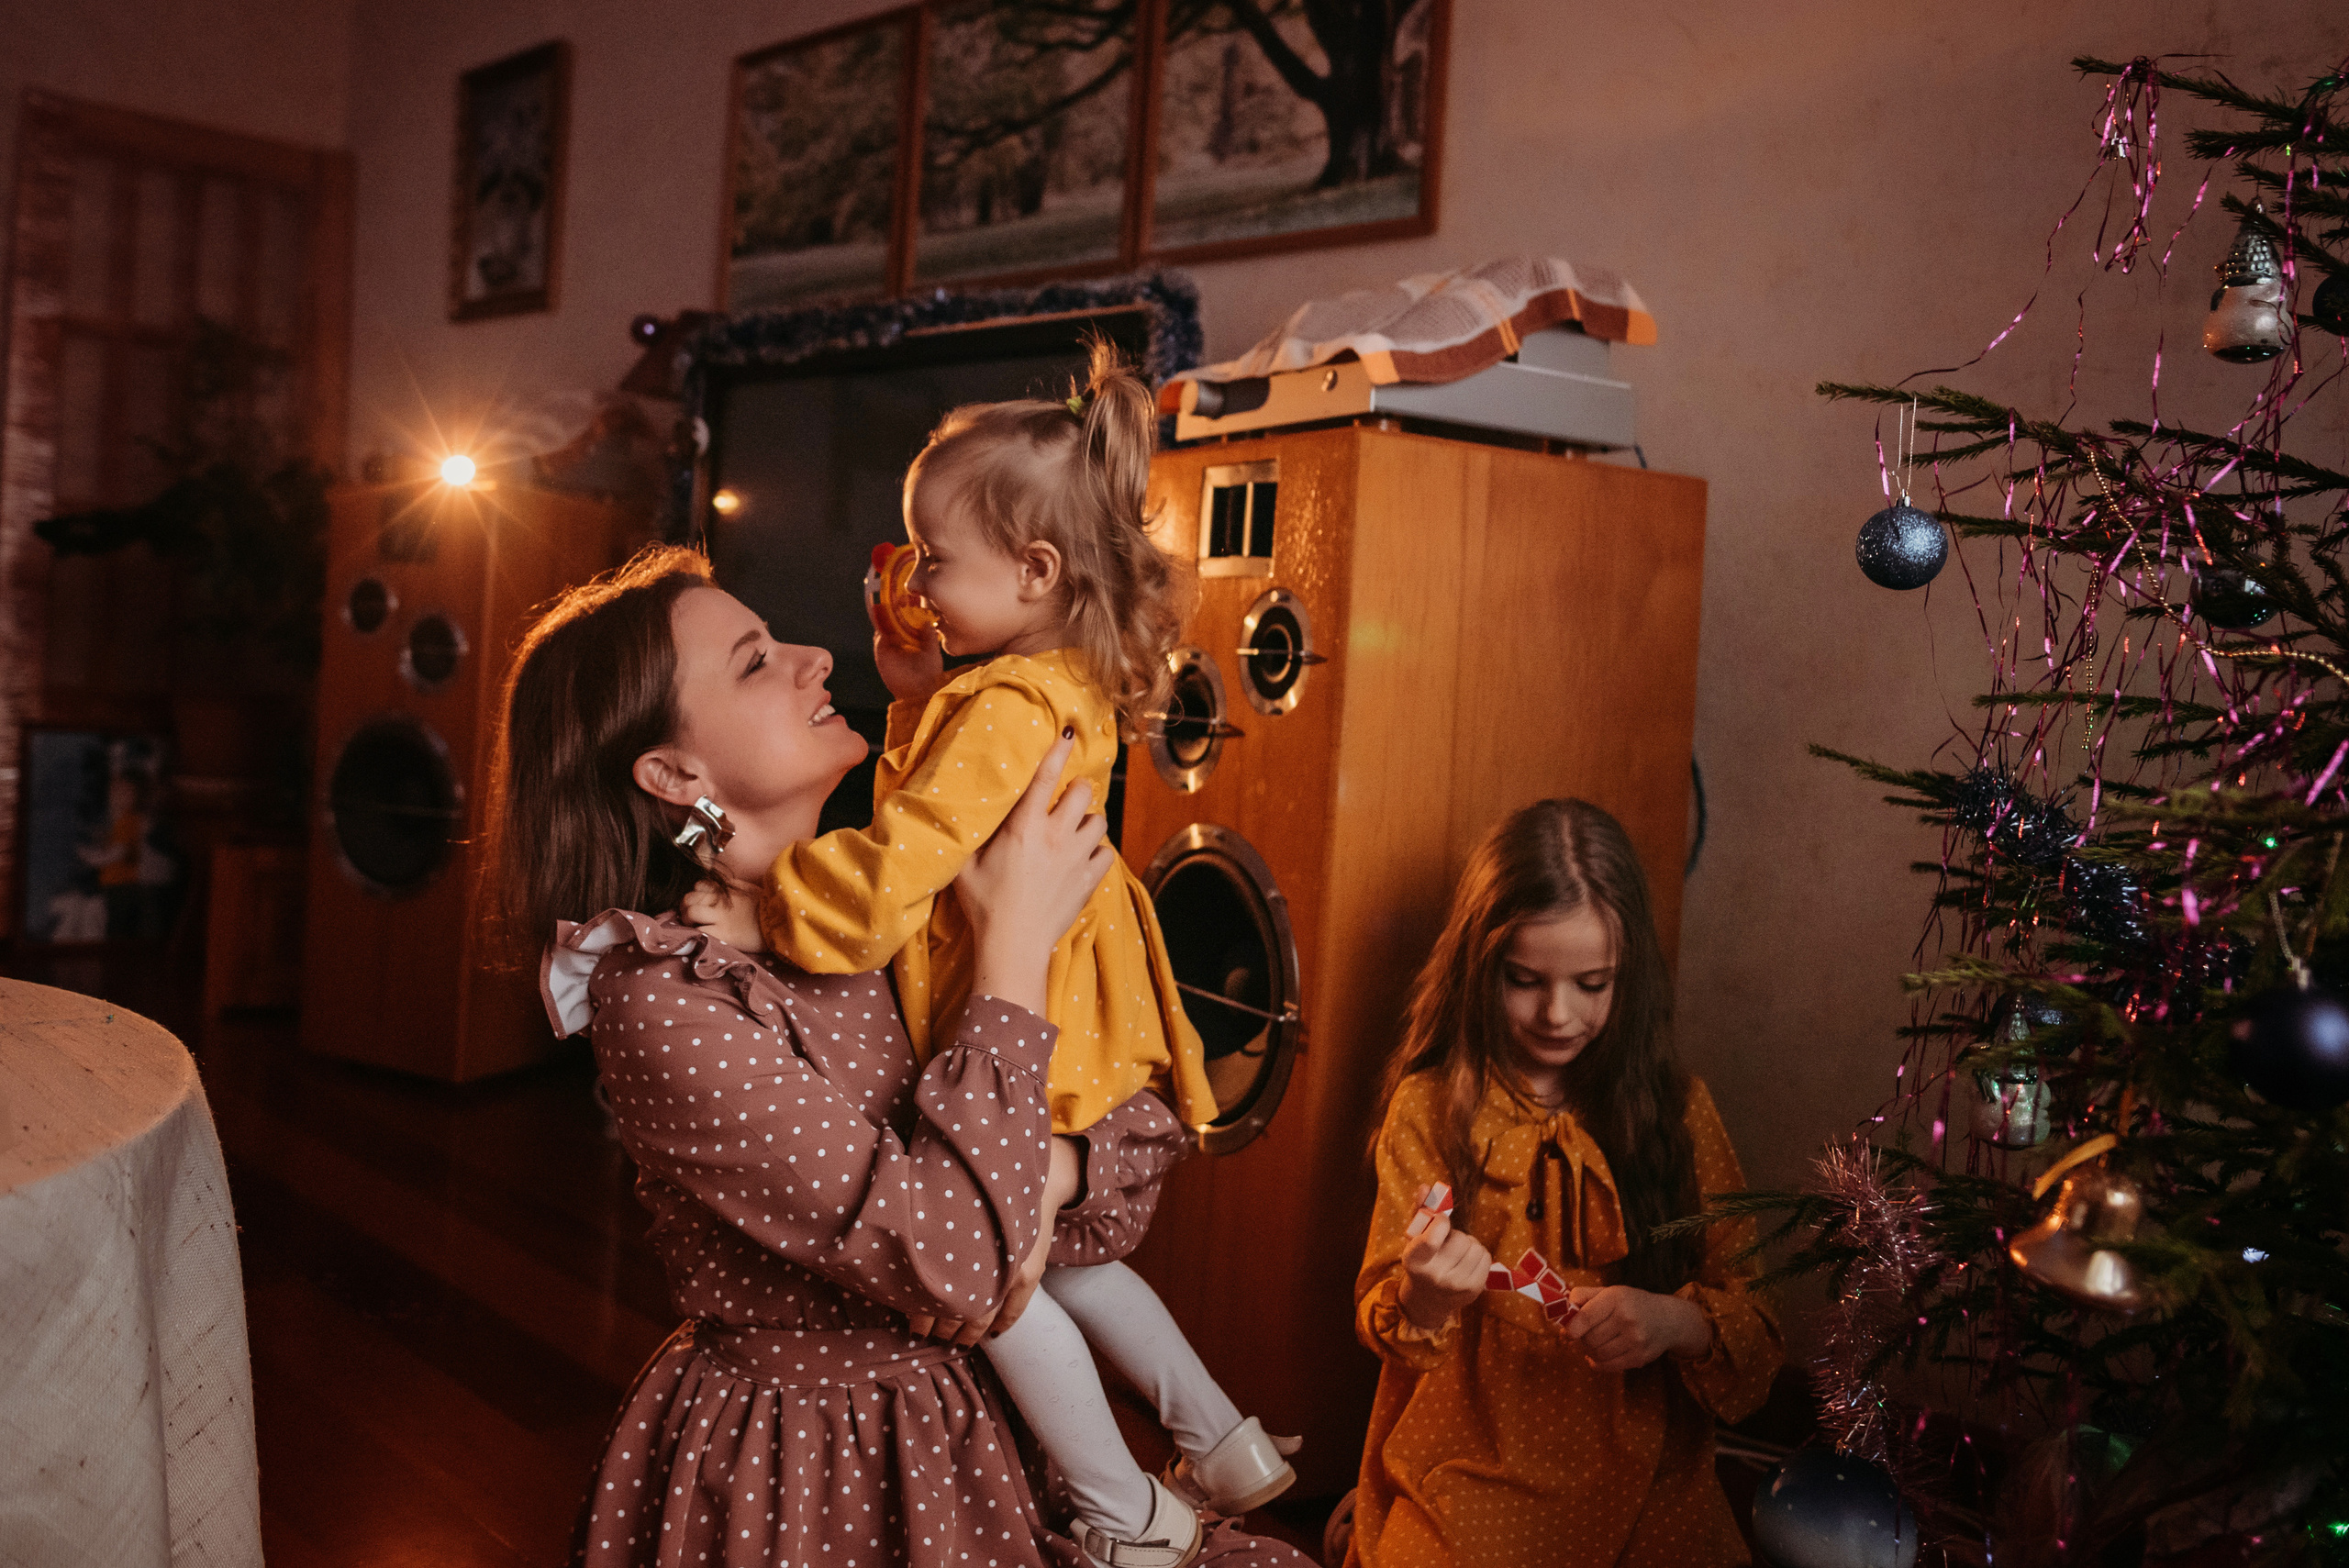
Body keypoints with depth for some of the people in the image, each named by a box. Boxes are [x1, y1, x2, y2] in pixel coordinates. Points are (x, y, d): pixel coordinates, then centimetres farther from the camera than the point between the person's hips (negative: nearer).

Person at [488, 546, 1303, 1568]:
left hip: (949, 1427, 6)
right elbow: (949, 1261, -27)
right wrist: (1017, 942, -21)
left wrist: (1045, 1175, -17)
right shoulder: (664, 999, -20)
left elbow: (1140, 1114, 4)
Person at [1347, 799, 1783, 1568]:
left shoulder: (1677, 1111, 3)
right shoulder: (1428, 1107, 0)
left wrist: (1674, 1322, -20)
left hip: (1644, 1480, 2)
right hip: (1469, 1470, -2)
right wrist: (1422, 1301, -22)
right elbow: (1379, 1323, 1)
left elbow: (1750, 1325, 2)